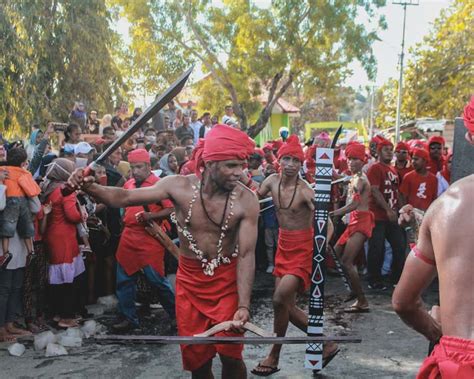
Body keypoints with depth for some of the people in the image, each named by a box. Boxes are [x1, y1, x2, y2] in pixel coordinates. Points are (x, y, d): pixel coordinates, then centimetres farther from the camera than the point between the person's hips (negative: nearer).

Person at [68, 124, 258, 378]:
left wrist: (243, 305, -26)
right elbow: (124, 198, -9)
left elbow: (247, 255, -18)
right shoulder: (179, 186, -13)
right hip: (189, 280, 2)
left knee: (230, 354, -7)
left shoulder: (247, 200, -19)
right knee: (197, 358, 10)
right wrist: (89, 187, -27)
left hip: (227, 280, -2)